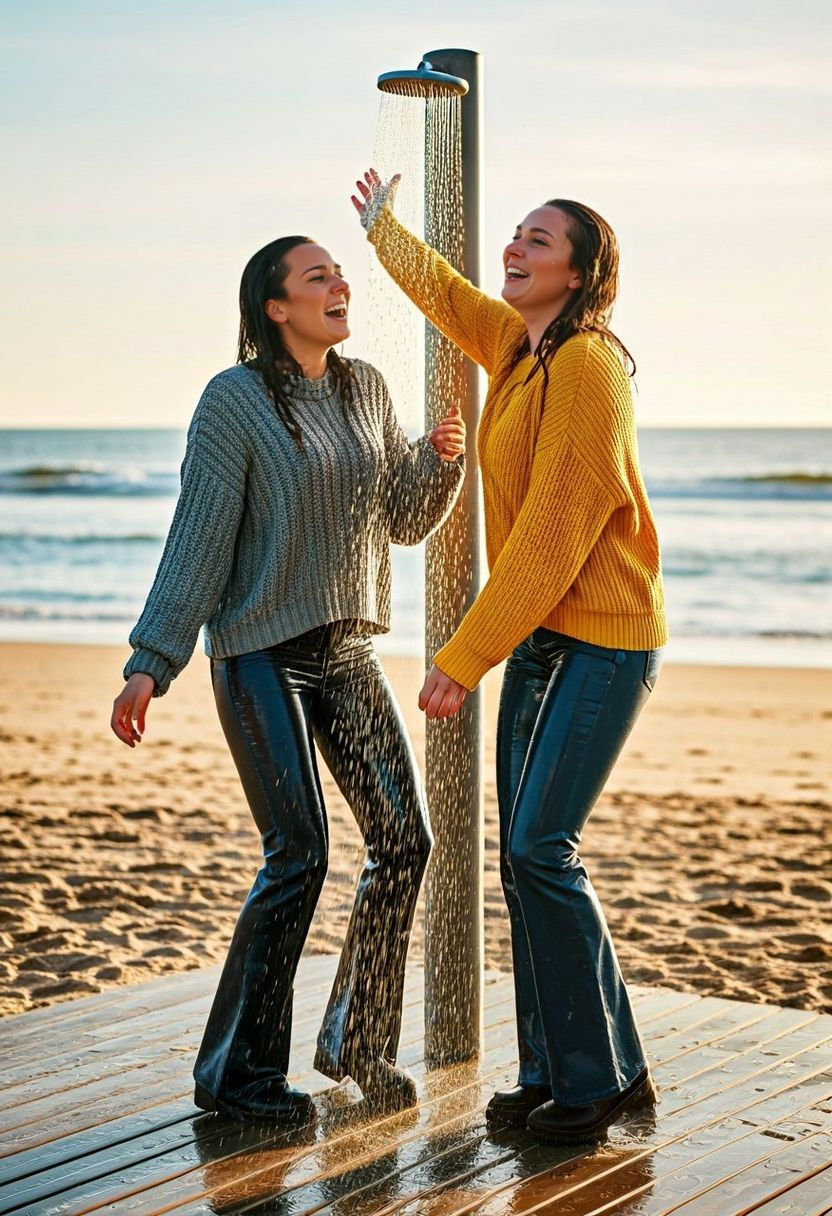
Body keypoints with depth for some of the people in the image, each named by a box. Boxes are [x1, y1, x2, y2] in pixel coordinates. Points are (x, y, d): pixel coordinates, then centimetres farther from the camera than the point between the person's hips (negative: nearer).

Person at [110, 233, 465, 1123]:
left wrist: (438, 461, -7)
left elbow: (404, 520, 13)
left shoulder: (365, 390, 8)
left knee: (404, 837, 0)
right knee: (299, 854, -12)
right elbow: (197, 539, -13)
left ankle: (357, 1041, 18)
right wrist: (150, 665, -17)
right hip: (261, 652, -6)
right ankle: (234, 1068, 2)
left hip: (346, 650, 6)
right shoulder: (235, 400, -10)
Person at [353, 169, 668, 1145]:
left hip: (601, 641, -9)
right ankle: (557, 1073, 16)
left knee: (539, 848, -13)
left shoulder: (586, 364, -16)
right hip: (539, 638, 9)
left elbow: (552, 536, -20)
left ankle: (593, 1081, 0)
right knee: (526, 854, 7)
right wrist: (383, 229, 51)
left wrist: (464, 657, -19)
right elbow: (443, 290, 34)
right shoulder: (516, 347, 10)